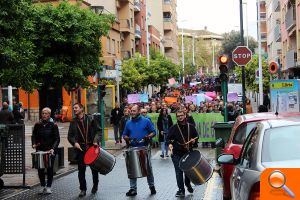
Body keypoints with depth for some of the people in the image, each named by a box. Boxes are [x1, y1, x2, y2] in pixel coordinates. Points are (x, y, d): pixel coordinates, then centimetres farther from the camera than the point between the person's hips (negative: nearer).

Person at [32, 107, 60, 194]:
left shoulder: (53, 125, -1)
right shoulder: (37, 125, 7)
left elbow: (57, 139, -4)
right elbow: (34, 136, 9)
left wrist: (53, 148, -18)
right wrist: (34, 144, -10)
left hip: (50, 151, -2)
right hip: (40, 150, 2)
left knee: (50, 169, 0)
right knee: (40, 169, 2)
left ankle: (48, 187, 12)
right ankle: (43, 186, 16)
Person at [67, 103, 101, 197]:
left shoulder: (90, 119, 2)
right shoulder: (73, 122, 7)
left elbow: (98, 131, 2)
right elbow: (70, 136, 6)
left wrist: (96, 140, -12)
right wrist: (74, 143, -12)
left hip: (92, 146, -1)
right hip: (80, 148, 1)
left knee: (94, 168, 9)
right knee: (81, 169, 0)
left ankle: (95, 185, 30)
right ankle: (83, 189, 8)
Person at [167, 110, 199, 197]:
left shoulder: (191, 127, 6)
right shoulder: (173, 128, -1)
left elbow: (196, 136, 16)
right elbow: (168, 138, 2)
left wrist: (194, 140, -5)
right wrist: (170, 144, -18)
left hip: (188, 152, 2)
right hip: (177, 153, -2)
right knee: (179, 171, -6)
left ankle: (188, 184, 40)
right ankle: (181, 189, 1)